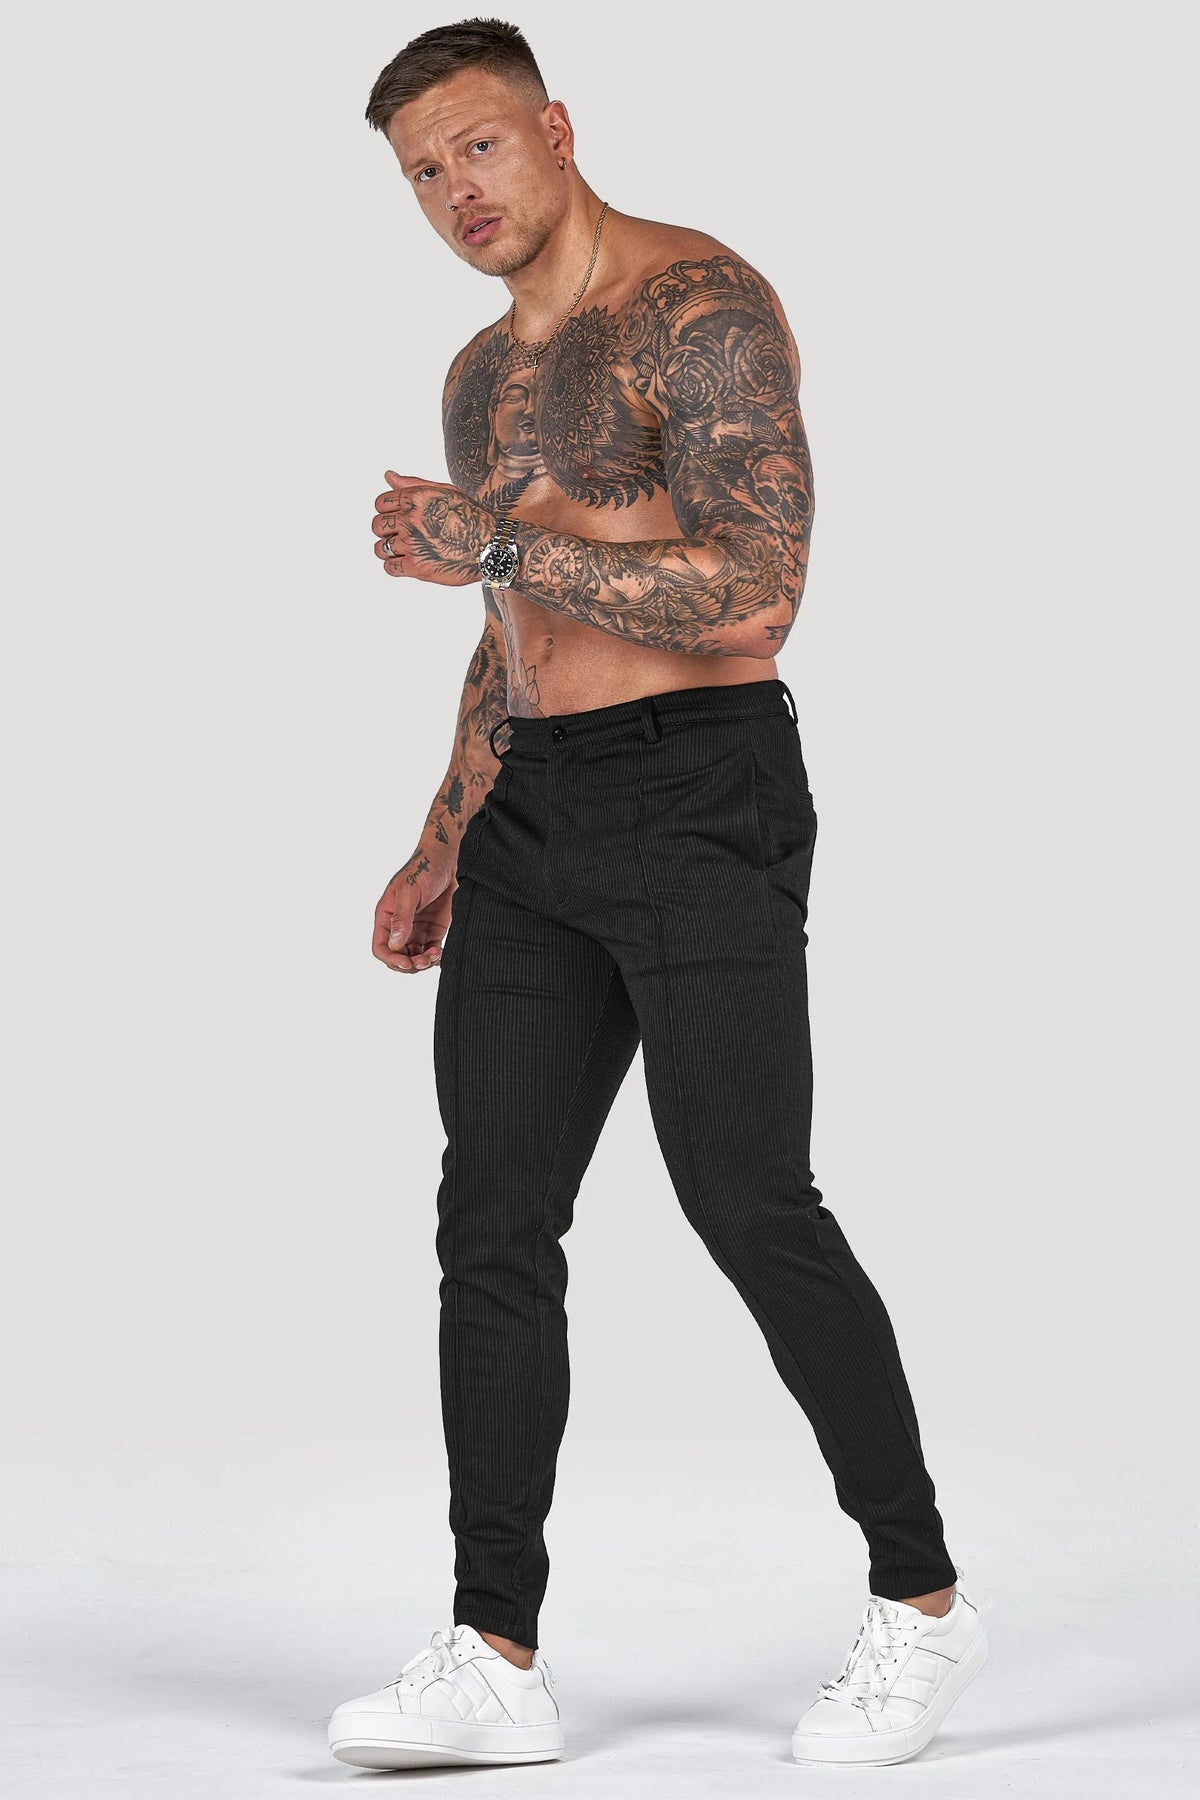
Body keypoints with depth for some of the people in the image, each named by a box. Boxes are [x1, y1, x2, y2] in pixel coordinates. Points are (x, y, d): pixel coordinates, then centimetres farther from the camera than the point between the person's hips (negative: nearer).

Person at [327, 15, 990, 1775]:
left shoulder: (702, 307, -10)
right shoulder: (482, 373, 18)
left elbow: (754, 590, -21)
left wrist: (490, 544, -18)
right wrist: (443, 846, 20)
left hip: (700, 797, -8)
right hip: (533, 816, 8)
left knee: (751, 1208, -8)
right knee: (493, 1223, 3)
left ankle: (921, 1597, 8)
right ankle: (496, 1658, 7)